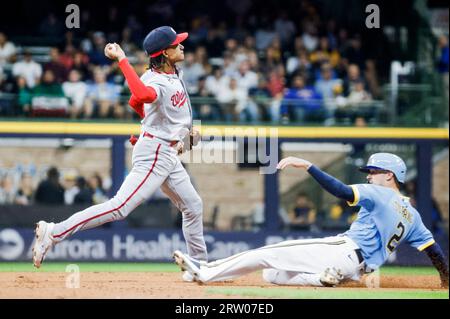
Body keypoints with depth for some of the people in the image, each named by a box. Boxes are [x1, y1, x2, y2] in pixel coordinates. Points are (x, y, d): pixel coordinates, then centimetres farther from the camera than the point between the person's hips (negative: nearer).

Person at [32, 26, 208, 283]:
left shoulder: (176, 74, 9)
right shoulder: (157, 82, -21)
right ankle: (54, 233, -19)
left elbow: (135, 103, 22)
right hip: (154, 153, -10)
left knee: (193, 206, 17)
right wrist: (122, 60, -43)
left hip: (169, 154, 10)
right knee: (120, 207, -18)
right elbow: (143, 95, -48)